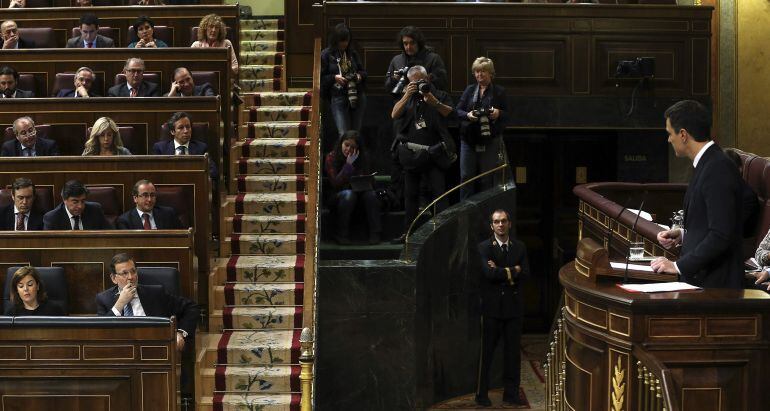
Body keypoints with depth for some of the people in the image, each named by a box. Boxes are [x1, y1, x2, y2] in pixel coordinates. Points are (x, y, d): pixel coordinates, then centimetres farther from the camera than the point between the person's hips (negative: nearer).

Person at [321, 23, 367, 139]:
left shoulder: (352, 53, 10)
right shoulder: (326, 55, 0)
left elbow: (363, 71, 19)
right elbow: (321, 77, 0)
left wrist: (359, 75, -3)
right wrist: (334, 78, -14)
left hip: (358, 97, 3)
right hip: (338, 98, -3)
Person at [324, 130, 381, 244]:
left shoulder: (360, 158, 4)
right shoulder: (331, 158, -7)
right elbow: (335, 183, -15)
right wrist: (348, 164, -20)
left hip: (358, 193, 3)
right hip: (337, 196, -3)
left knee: (370, 193, -28)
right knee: (348, 194, -36)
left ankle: (375, 234, -27)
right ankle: (342, 235, -26)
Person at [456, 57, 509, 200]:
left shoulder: (499, 91, 4)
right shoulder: (469, 90, 11)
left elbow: (507, 114, 4)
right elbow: (458, 111, 7)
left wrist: (498, 114, -18)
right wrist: (467, 115, -14)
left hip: (490, 140, -2)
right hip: (469, 139, 2)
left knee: (487, 179, 2)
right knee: (466, 176, 1)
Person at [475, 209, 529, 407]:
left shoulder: (519, 247, 9)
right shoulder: (484, 247, -4)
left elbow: (525, 274, -3)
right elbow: (490, 273, -18)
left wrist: (502, 272, -12)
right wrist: (513, 271, -8)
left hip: (513, 305, 4)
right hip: (492, 306, -4)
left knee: (513, 351, 7)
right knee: (486, 351, 1)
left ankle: (511, 393, 16)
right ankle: (481, 394, 9)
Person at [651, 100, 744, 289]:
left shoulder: (719, 169, -16)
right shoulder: (708, 164, 13)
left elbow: (721, 235, -21)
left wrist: (679, 266, -17)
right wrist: (682, 235, 8)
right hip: (697, 277, 8)